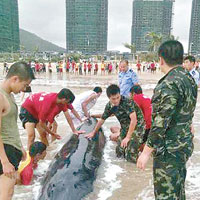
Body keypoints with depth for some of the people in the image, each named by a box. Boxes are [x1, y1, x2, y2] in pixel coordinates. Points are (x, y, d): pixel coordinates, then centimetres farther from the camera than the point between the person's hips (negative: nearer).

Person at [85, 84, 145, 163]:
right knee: (119, 153, 7)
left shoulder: (127, 102, -27)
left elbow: (134, 119, -32)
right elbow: (102, 119, 9)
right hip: (125, 128, 7)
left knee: (130, 157, -13)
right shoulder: (109, 106, -5)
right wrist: (93, 133, 17)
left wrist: (128, 137, -30)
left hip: (137, 126, -7)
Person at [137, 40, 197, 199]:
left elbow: (160, 122, -25)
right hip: (185, 145, 9)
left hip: (169, 150, -9)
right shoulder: (190, 79, 6)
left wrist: (146, 152, -18)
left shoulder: (168, 84, -23)